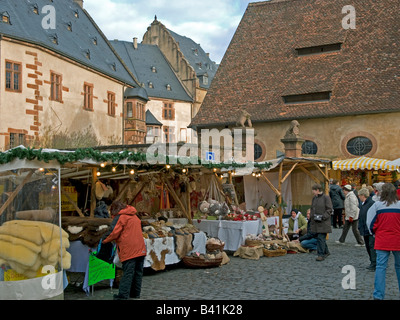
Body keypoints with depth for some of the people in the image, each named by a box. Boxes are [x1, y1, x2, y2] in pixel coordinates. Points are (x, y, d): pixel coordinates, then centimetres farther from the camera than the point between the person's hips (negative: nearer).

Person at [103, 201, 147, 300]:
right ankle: (135, 293, 21)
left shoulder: (122, 217, -8)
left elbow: (115, 233, -13)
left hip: (129, 251, -8)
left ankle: (123, 295, -7)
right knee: (138, 272, 13)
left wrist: (105, 241, 3)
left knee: (128, 273, -8)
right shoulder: (135, 216, 17)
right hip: (140, 249, 8)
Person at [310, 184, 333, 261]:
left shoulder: (326, 197, -7)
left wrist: (323, 217, -19)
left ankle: (321, 254, -7)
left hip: (323, 223, -7)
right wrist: (311, 218, 12)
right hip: (315, 223, 7)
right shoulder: (314, 198, 14)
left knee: (321, 238, -11)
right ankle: (326, 252, 27)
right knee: (320, 238, 13)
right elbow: (312, 209, 23)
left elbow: (329, 210, -10)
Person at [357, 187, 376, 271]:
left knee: (372, 246, -7)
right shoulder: (363, 204, 14)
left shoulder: (372, 203, -15)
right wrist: (360, 227, 16)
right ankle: (372, 263, 22)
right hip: (365, 230, 10)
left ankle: (374, 264, -4)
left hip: (371, 230, -9)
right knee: (368, 246, 13)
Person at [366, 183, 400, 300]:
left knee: (381, 267, 1)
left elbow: (370, 222, -3)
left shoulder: (377, 205, -7)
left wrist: (375, 232, 13)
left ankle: (378, 295, -1)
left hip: (382, 241, -1)